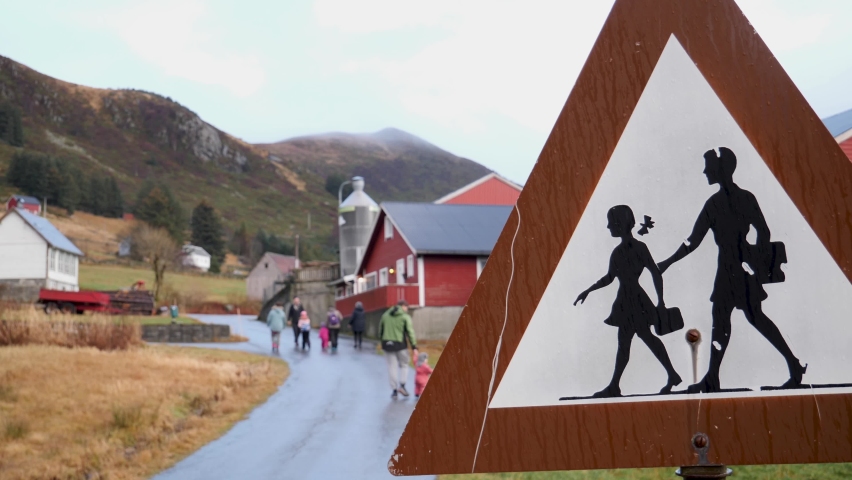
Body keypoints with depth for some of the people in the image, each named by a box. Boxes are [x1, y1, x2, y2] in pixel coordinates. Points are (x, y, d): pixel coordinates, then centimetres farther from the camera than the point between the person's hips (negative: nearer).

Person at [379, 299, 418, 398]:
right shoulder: (405, 317, -4)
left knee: (392, 367, 8)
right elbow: (410, 333, -10)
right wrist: (414, 347, -10)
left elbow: (380, 330, 10)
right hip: (400, 344, -3)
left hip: (387, 343, 3)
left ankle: (394, 390, 8)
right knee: (404, 365, 14)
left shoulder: (385, 315, 10)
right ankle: (402, 385, 0)